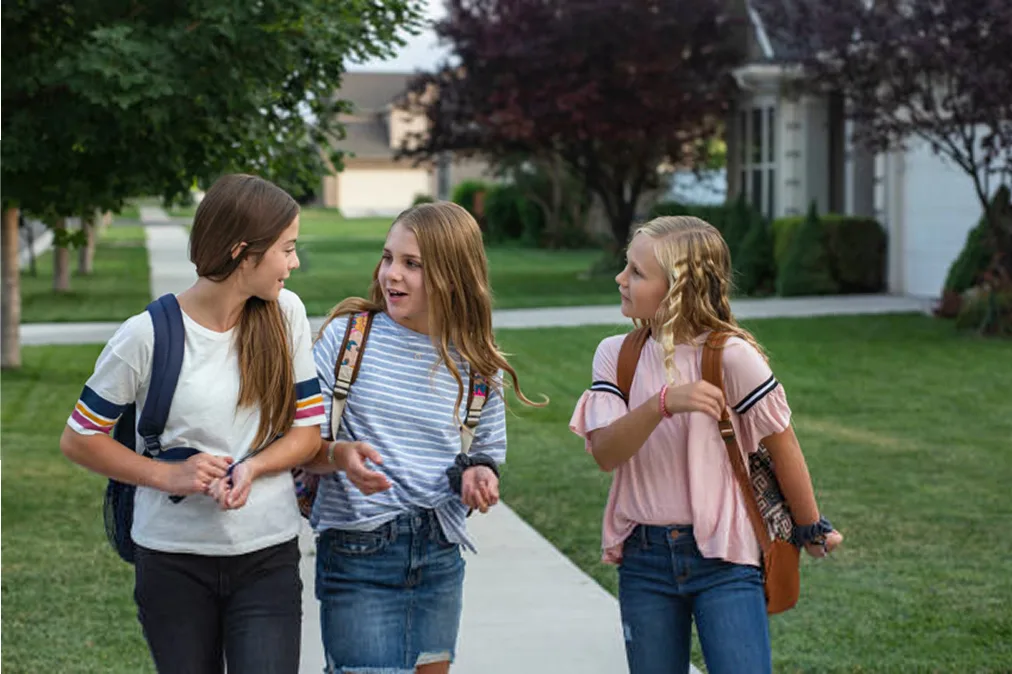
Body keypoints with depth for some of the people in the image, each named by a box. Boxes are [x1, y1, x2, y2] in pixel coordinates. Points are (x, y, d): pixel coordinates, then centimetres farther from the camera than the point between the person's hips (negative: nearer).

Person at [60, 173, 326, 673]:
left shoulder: (285, 314, -2)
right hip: (174, 561, -1)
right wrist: (168, 476, -14)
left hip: (269, 557, 2)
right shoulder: (147, 336, -11)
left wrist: (250, 469, -16)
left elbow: (308, 430, 3)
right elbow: (78, 439, -3)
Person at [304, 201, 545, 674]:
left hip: (440, 558, 4)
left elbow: (486, 454, 16)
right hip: (357, 551, -4)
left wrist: (479, 475, -7)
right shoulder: (348, 335, -4)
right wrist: (339, 455, -24)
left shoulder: (477, 366, 4)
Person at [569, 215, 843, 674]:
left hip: (722, 559, -4)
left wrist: (812, 530, 7)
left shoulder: (730, 356, -13)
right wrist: (662, 403, -29)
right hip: (644, 559, 4)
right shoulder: (616, 356, 1)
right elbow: (605, 453, -13)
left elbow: (782, 446, -3)